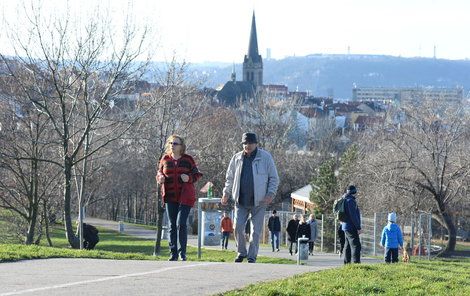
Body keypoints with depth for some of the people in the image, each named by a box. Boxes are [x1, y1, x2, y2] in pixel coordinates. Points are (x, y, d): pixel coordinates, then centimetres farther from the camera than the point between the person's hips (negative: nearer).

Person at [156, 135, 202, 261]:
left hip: (185, 196, -3)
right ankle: (173, 252, 10)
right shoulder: (165, 159, 8)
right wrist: (160, 178, -5)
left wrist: (189, 178, -15)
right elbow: (159, 172, 19)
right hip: (170, 197, 3)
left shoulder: (187, 159, 0)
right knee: (172, 225, 5)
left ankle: (182, 252, -2)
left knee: (181, 224, -12)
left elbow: (197, 174, 5)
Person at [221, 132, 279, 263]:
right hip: (241, 200, 2)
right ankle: (241, 252, 14)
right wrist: (226, 192, 5)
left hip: (258, 201, -2)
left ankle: (252, 256, 11)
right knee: (238, 227, -5)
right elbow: (230, 177, 17)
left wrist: (271, 193, -11)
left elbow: (274, 178, 2)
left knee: (256, 231, 1)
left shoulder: (266, 157, -2)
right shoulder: (237, 158, 7)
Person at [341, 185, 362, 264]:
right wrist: (358, 227, -18)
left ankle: (347, 263, 18)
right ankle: (356, 263, -20)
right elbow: (353, 215, -20)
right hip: (351, 227, -10)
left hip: (346, 227, 10)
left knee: (347, 246, 14)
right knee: (356, 246, -13)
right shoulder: (350, 201, -15)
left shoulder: (345, 200, 16)